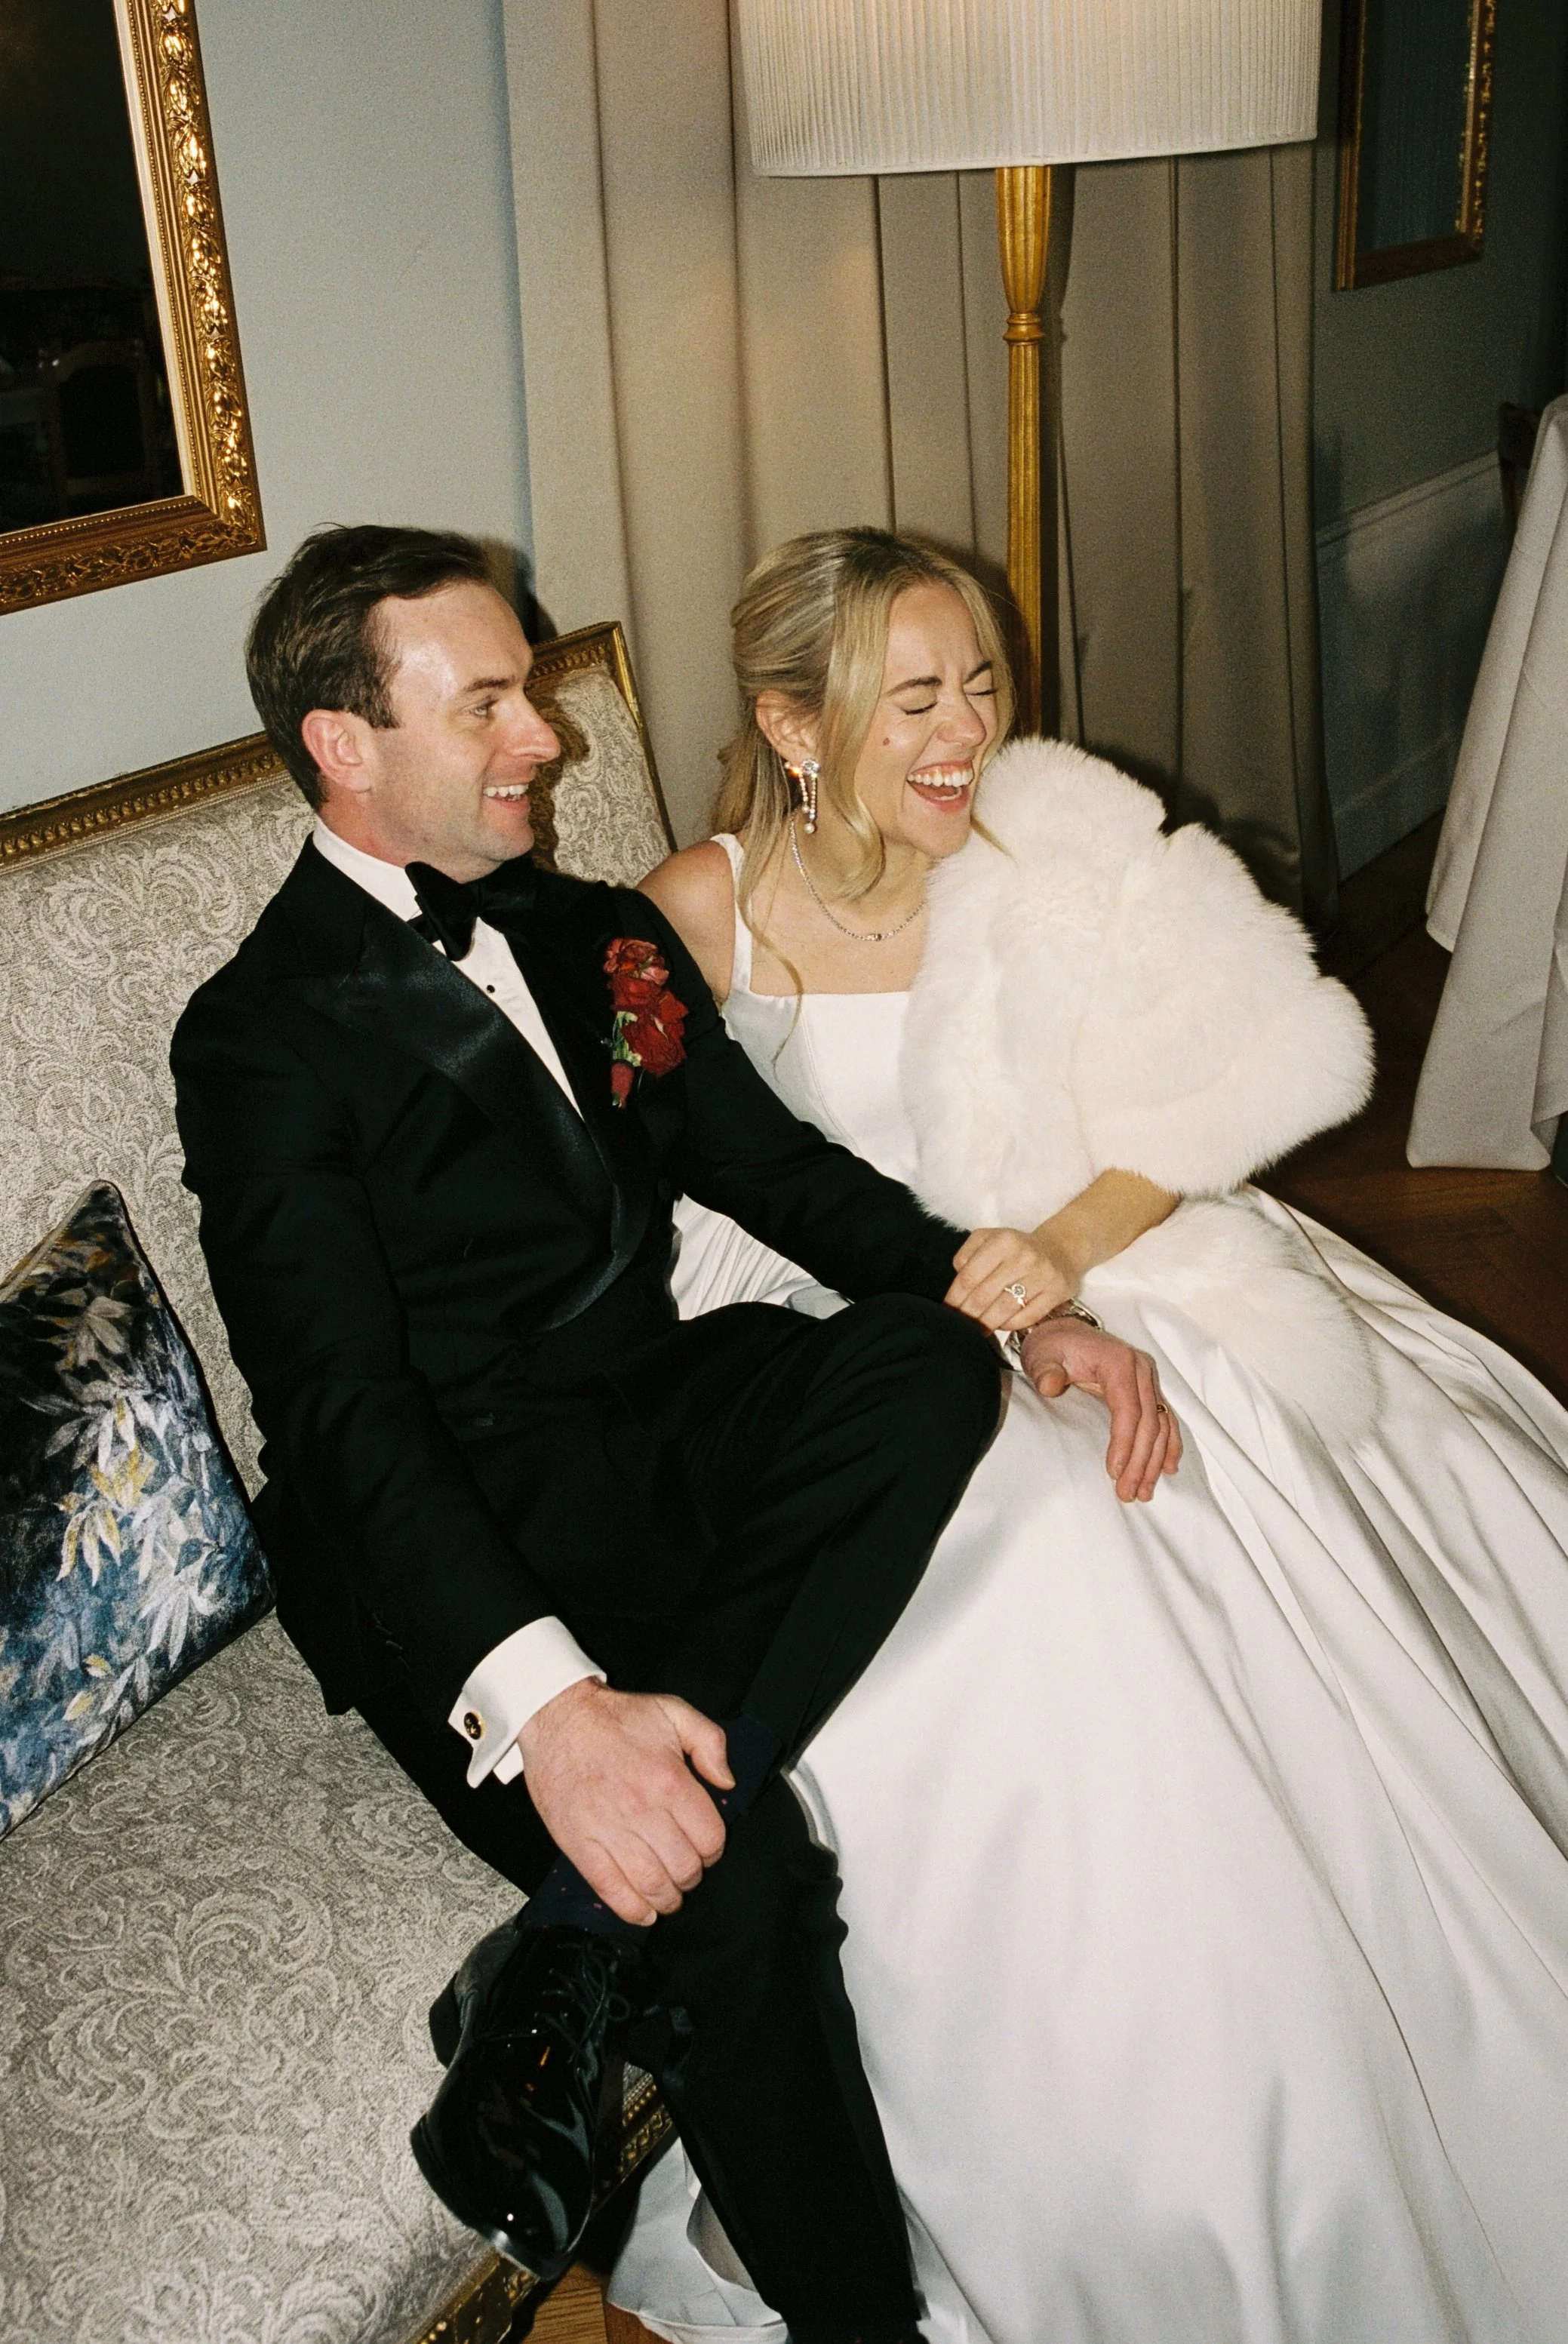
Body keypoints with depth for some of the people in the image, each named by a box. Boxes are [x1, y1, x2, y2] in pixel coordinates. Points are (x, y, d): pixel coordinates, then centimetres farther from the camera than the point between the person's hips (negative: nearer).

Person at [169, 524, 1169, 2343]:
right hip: (459, 1545, -6)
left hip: (665, 1429, 7)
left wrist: (1021, 1309, -2)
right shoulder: (265, 1035, -9)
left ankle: (570, 1965, -23)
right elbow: (342, 1413, -20)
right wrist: (537, 1702, -35)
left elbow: (778, 1167, 15)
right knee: (738, 1888, -30)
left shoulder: (589, 937, 14)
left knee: (928, 1355, -23)